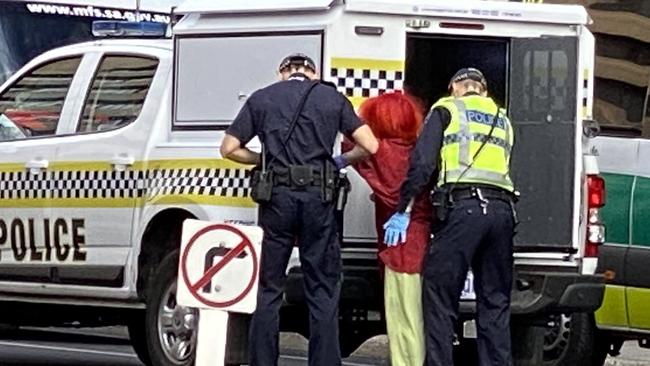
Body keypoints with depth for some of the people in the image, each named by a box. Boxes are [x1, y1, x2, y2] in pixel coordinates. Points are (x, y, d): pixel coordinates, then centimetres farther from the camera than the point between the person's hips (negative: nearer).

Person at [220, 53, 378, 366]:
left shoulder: (262, 99, 10)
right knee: (323, 292, 4)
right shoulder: (332, 97, 9)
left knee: (269, 290, 7)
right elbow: (371, 147, 5)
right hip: (318, 198, 0)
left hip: (278, 197, 0)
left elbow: (230, 148, 8)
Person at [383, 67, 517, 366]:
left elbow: (422, 163, 2)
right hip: (502, 209, 5)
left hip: (463, 206, -5)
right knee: (495, 302, 10)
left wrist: (402, 210, 3)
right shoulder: (502, 120, 28)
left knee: (440, 297, -3)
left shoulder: (447, 110, 13)